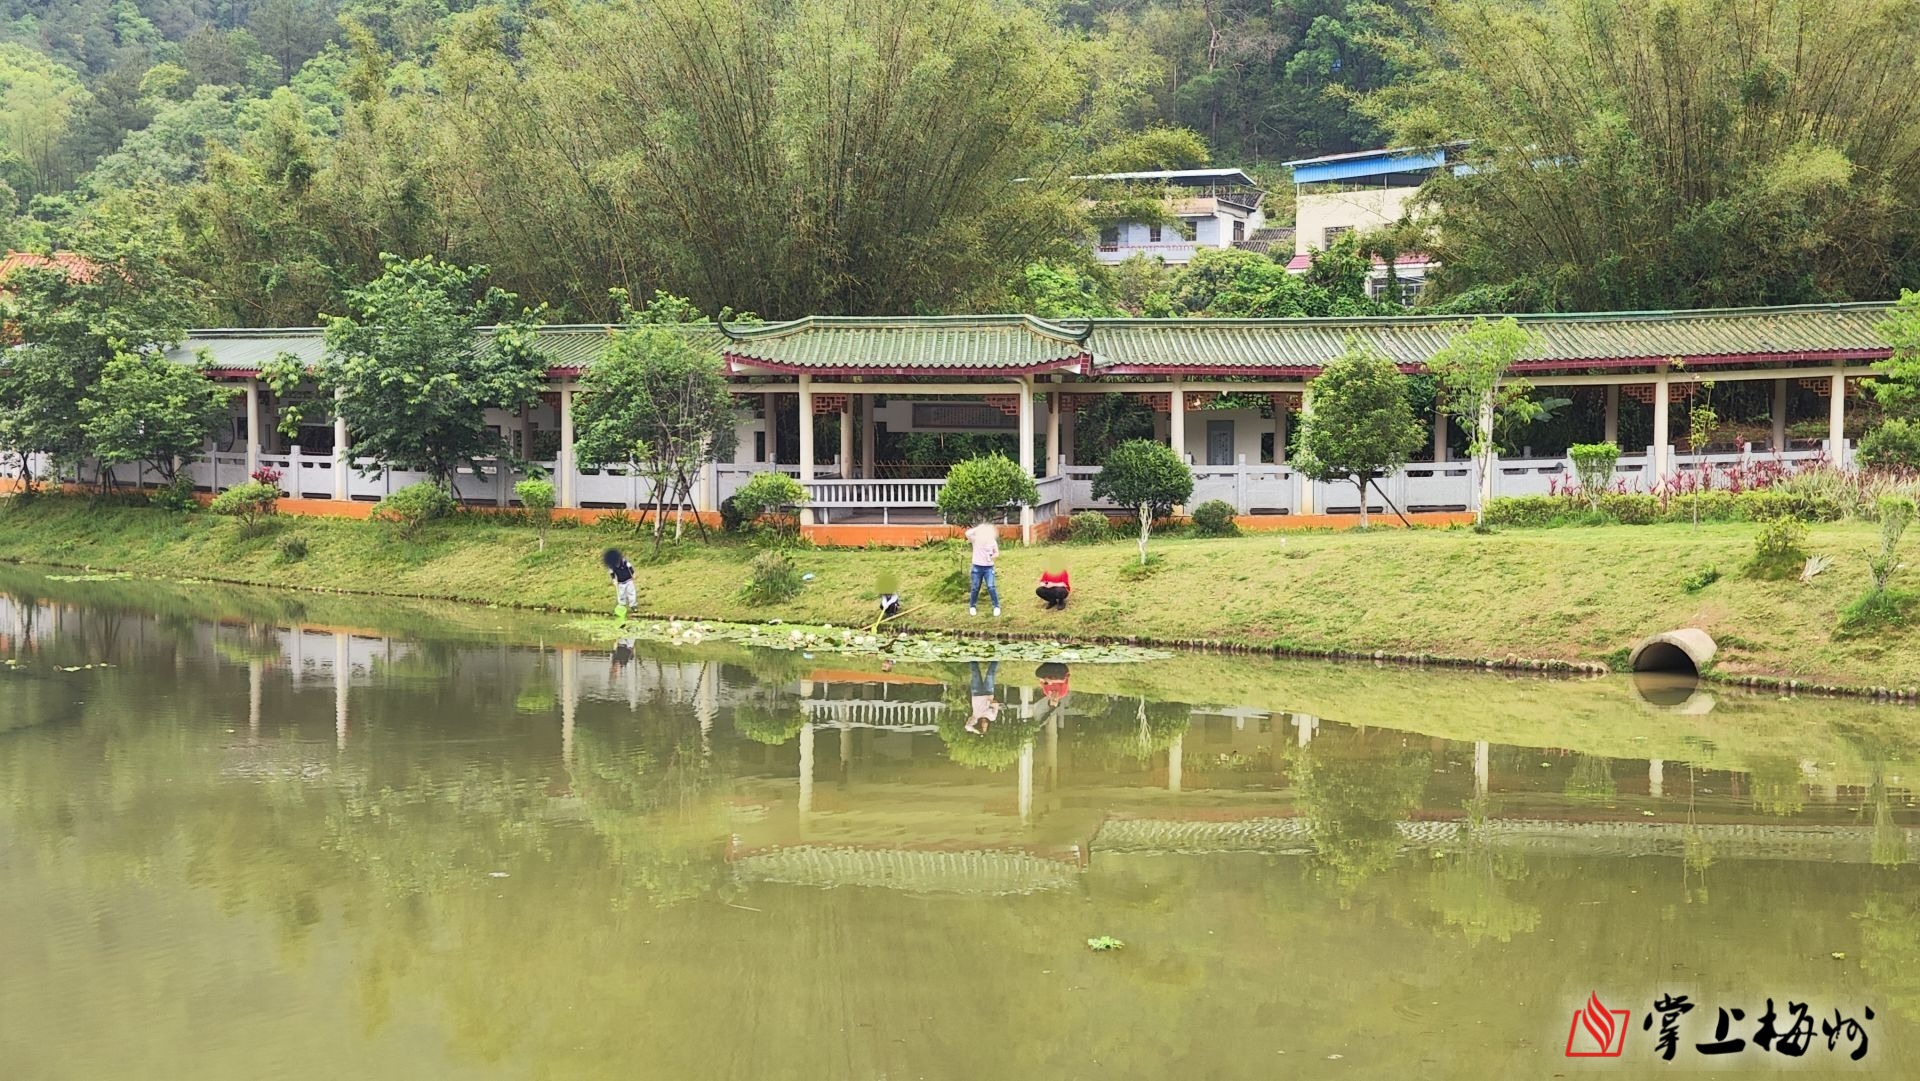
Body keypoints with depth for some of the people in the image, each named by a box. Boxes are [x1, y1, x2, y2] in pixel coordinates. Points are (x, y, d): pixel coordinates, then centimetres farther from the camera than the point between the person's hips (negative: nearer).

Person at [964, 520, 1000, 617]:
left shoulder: (992, 542, -3)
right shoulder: (975, 540, -8)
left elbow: (997, 553, 9)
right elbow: (967, 533, -27)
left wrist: (993, 556, -13)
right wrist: (978, 528, -20)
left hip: (988, 567, 0)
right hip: (977, 567, 0)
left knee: (991, 587, -9)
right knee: (975, 588, 8)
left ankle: (996, 606, 1)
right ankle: (972, 606, 26)